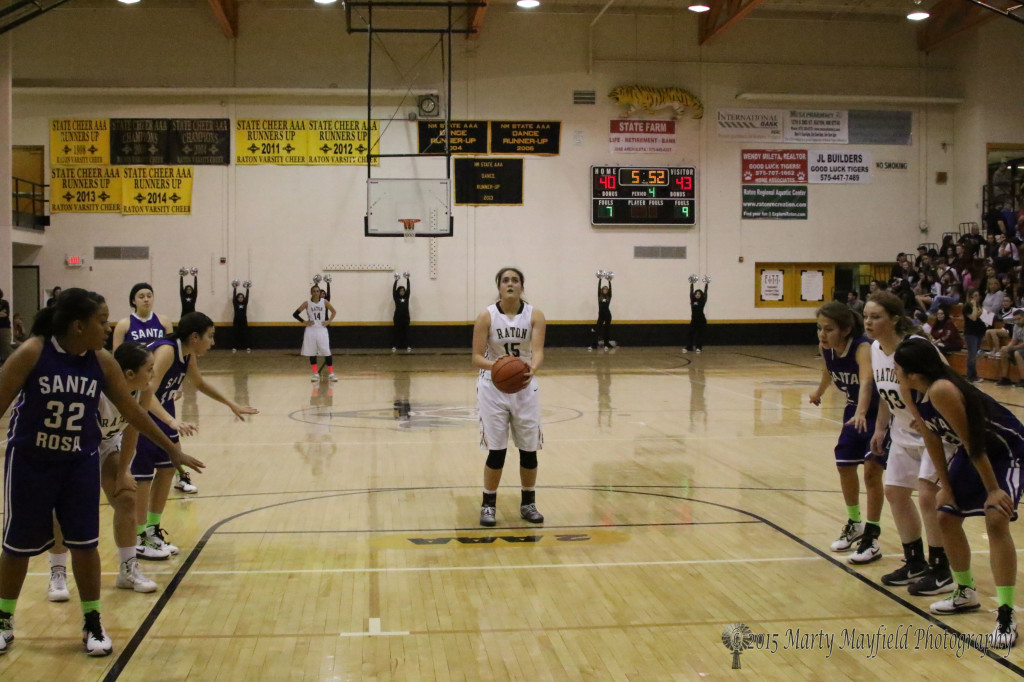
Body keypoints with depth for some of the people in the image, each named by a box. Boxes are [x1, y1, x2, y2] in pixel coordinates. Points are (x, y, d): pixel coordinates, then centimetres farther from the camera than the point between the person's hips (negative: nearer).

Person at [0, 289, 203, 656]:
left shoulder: (102, 362, -6)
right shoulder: (31, 353, -18)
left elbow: (131, 409, 4)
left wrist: (172, 450, 8)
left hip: (80, 462, 3)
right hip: (30, 461, -3)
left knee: (84, 544, 3)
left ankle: (92, 624, 18)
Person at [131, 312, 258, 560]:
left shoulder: (187, 355, 0)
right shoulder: (166, 351, -27)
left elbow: (199, 383, 20)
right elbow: (147, 393, -38)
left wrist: (231, 405, 24)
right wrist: (173, 422, -51)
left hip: (161, 413, 9)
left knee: (167, 469, 12)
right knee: (143, 477, -5)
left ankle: (152, 531, 25)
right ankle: (137, 540, 7)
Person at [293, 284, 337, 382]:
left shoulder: (324, 302, 1)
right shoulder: (307, 303, -1)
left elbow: (334, 311, 13)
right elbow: (295, 314, 2)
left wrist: (329, 321, 0)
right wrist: (304, 322, -6)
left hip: (322, 330, 0)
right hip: (311, 330, 1)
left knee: (327, 352, -7)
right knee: (312, 353, 4)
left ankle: (331, 373, 0)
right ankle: (315, 373, 14)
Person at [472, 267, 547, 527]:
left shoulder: (535, 315, -8)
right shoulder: (486, 316, -10)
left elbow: (538, 350, -21)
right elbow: (476, 358, -14)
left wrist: (532, 369, -42)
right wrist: (495, 365, -35)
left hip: (525, 387, 2)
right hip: (493, 388, -2)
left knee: (529, 449, 6)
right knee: (496, 451, -2)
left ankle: (528, 504, 23)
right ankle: (488, 505, 14)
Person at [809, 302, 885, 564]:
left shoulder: (862, 348, -34)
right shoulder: (826, 348, -14)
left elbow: (866, 381, -53)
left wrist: (861, 413, -69)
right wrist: (819, 391, 28)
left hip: (880, 411, -7)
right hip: (854, 409, 7)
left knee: (872, 467, -15)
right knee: (844, 466, 11)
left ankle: (872, 538, -6)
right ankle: (855, 524, 33)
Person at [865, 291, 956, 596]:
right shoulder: (876, 349, -4)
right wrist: (880, 429, 14)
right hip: (904, 432, 8)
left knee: (927, 496, -12)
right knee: (895, 493, 11)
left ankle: (940, 572, 3)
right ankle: (915, 563, 27)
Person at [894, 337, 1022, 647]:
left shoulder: (941, 391, -34)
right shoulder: (918, 396, -8)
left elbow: (972, 443, -27)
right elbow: (932, 439, 2)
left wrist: (993, 489, -20)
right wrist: (945, 485, 3)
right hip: (973, 451, 10)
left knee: (996, 520, -23)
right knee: (946, 516, 11)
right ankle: (966, 593, 30)